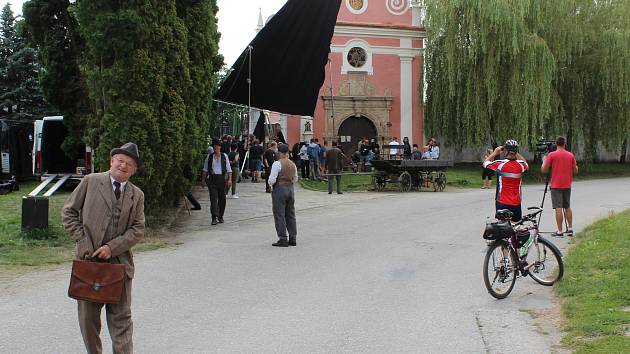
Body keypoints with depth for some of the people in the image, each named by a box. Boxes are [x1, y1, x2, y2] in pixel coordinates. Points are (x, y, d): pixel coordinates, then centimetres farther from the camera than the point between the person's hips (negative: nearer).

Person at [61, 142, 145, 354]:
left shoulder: (137, 195, 8)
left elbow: (138, 229, 2)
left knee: (121, 316, 1)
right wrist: (83, 241, -6)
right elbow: (68, 212, 4)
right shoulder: (90, 182, 3)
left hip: (119, 262, 1)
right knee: (88, 315, 8)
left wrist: (112, 247, -11)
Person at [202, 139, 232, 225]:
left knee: (222, 198, 8)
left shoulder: (224, 156, 5)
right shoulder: (209, 157, 6)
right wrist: (203, 180, 8)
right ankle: (214, 218, -14)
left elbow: (229, 169, 3)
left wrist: (229, 179, -6)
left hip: (222, 178, 1)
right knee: (213, 198, -10)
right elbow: (205, 169, 12)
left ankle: (220, 217, 23)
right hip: (212, 179, -1)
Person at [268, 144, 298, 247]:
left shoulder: (277, 164, -14)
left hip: (279, 189, -7)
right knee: (290, 214, 13)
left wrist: (270, 184, 3)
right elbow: (295, 179, 17)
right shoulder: (293, 164, 9)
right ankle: (293, 238, 16)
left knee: (279, 215, -2)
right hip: (290, 188, 7)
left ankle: (283, 239, -2)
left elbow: (272, 180, -17)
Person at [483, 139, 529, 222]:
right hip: (516, 203, 3)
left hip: (502, 203, -3)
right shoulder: (521, 165, -3)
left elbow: (486, 163, 7)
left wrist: (495, 152, 15)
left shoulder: (500, 164, -13)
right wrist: (516, 154, 20)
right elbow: (526, 164, 25)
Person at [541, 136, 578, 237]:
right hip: (567, 185, 4)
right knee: (567, 207, 16)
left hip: (556, 186, -4)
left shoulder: (552, 155, -7)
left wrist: (544, 161, 12)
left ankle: (559, 231, -6)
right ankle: (570, 228, 16)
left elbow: (544, 170, -6)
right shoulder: (570, 155, 4)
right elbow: (575, 171, 8)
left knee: (558, 208, -5)